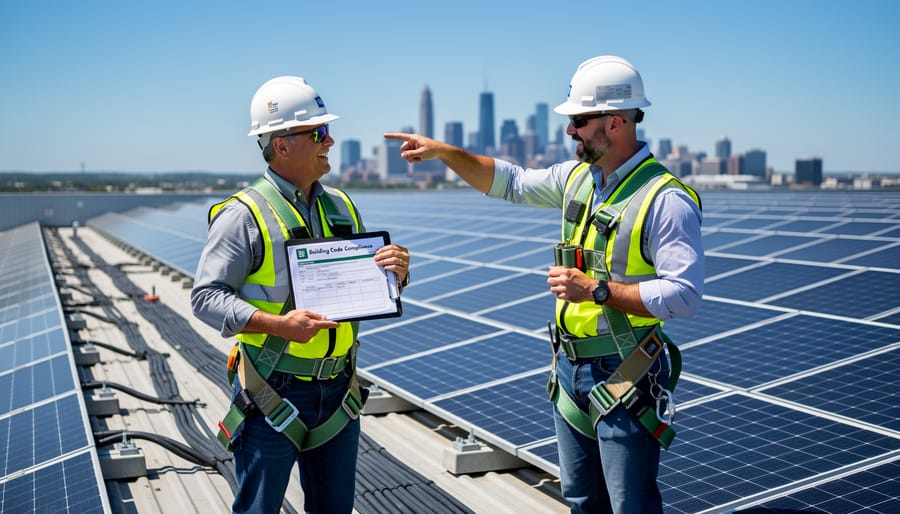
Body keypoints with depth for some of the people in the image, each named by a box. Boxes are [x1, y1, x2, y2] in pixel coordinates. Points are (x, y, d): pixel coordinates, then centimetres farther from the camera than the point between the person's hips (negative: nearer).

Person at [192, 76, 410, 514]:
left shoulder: (341, 207, 9)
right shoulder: (244, 214, -10)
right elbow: (206, 297, -15)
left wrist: (396, 272, -8)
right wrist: (277, 324, -28)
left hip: (338, 395, 6)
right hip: (273, 397, -6)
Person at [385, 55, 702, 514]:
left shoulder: (666, 200, -19)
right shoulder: (577, 177, 5)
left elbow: (684, 295, -25)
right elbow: (511, 183, 19)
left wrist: (596, 290, -25)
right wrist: (443, 151, 10)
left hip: (624, 379, -8)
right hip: (570, 368, 8)